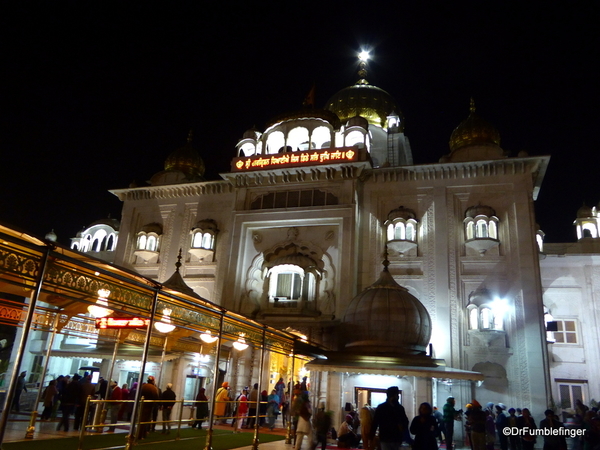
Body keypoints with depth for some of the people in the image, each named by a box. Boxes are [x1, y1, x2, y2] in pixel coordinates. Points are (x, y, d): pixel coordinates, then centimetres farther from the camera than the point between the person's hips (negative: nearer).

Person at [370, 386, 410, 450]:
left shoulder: (400, 408, 10)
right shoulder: (381, 408, -2)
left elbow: (405, 421, 19)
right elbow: (375, 423, -3)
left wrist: (402, 428, -3)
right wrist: (371, 437, -10)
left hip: (397, 439, 4)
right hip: (385, 439, -4)